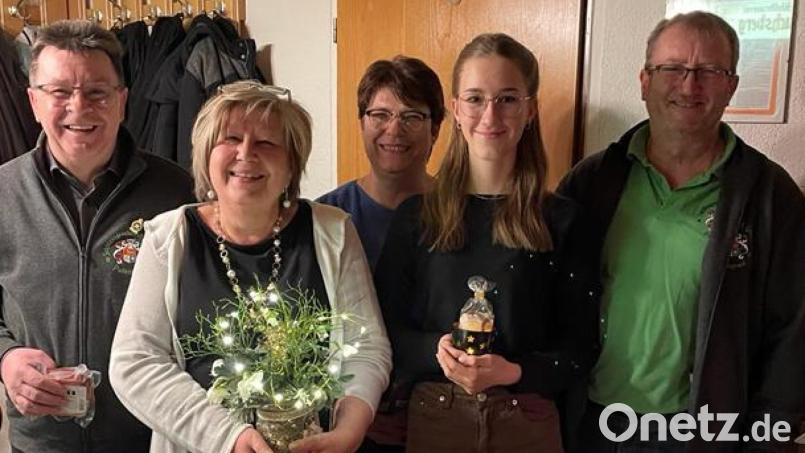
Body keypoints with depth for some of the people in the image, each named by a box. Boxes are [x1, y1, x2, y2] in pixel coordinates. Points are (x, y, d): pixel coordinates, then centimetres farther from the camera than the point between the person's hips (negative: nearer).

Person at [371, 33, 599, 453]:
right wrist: (436, 350, -18)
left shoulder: (561, 221, -5)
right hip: (430, 417, 1)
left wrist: (514, 372, -19)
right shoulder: (416, 215, -3)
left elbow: (580, 347, -2)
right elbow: (385, 329, 0)